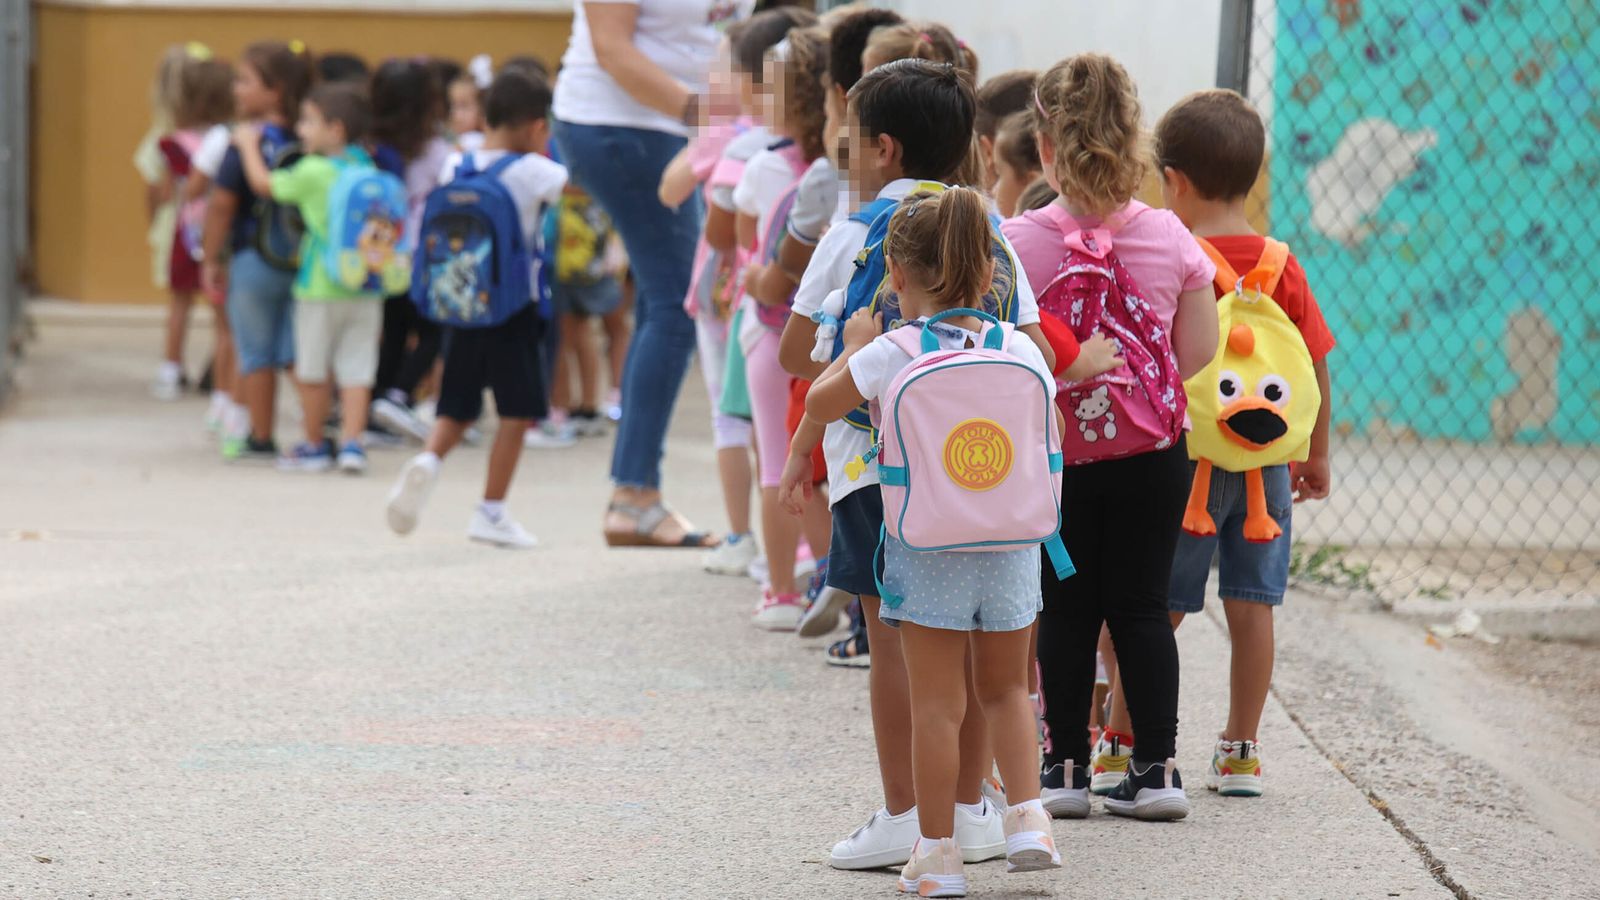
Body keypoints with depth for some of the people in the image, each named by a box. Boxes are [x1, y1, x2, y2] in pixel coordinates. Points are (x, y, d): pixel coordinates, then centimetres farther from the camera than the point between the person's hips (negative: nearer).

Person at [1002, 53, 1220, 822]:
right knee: (1143, 606, 9)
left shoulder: (1017, 244, -12)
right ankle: (1157, 767, 8)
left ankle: (1065, 766, 12)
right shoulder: (1171, 238, -5)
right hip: (1153, 445, 2)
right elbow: (1198, 353, -2)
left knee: (1065, 609, 9)